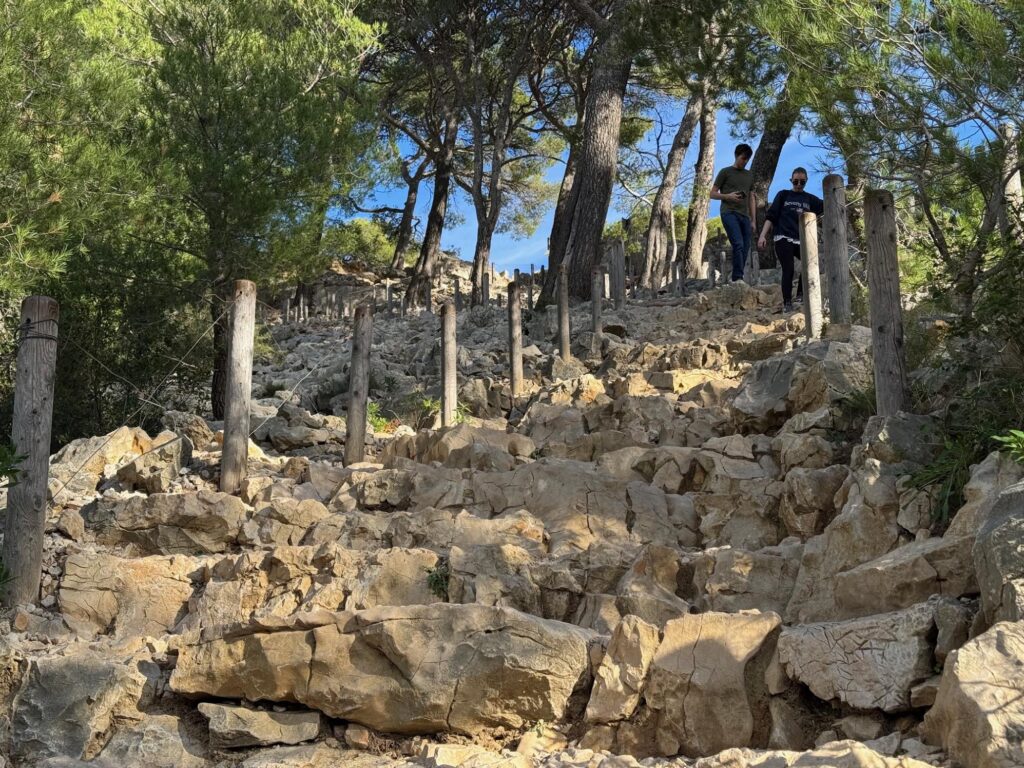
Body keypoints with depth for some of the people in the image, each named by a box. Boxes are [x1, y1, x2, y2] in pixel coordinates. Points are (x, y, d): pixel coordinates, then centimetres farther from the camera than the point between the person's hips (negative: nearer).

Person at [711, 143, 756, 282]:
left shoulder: (749, 175, 22)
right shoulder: (725, 172, 7)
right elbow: (712, 194, 6)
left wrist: (753, 221, 15)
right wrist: (727, 196, -14)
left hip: (745, 216, 5)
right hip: (729, 213, -5)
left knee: (745, 249, -4)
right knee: (738, 244, -23)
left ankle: (736, 280, 0)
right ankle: (738, 278, -26)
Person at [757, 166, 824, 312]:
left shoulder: (810, 199, 16)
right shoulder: (783, 195, 10)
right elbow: (771, 216, 5)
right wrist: (763, 236, -6)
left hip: (801, 240, 3)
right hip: (783, 239, -3)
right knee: (788, 270, -12)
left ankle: (800, 295, -3)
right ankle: (787, 303, -7)